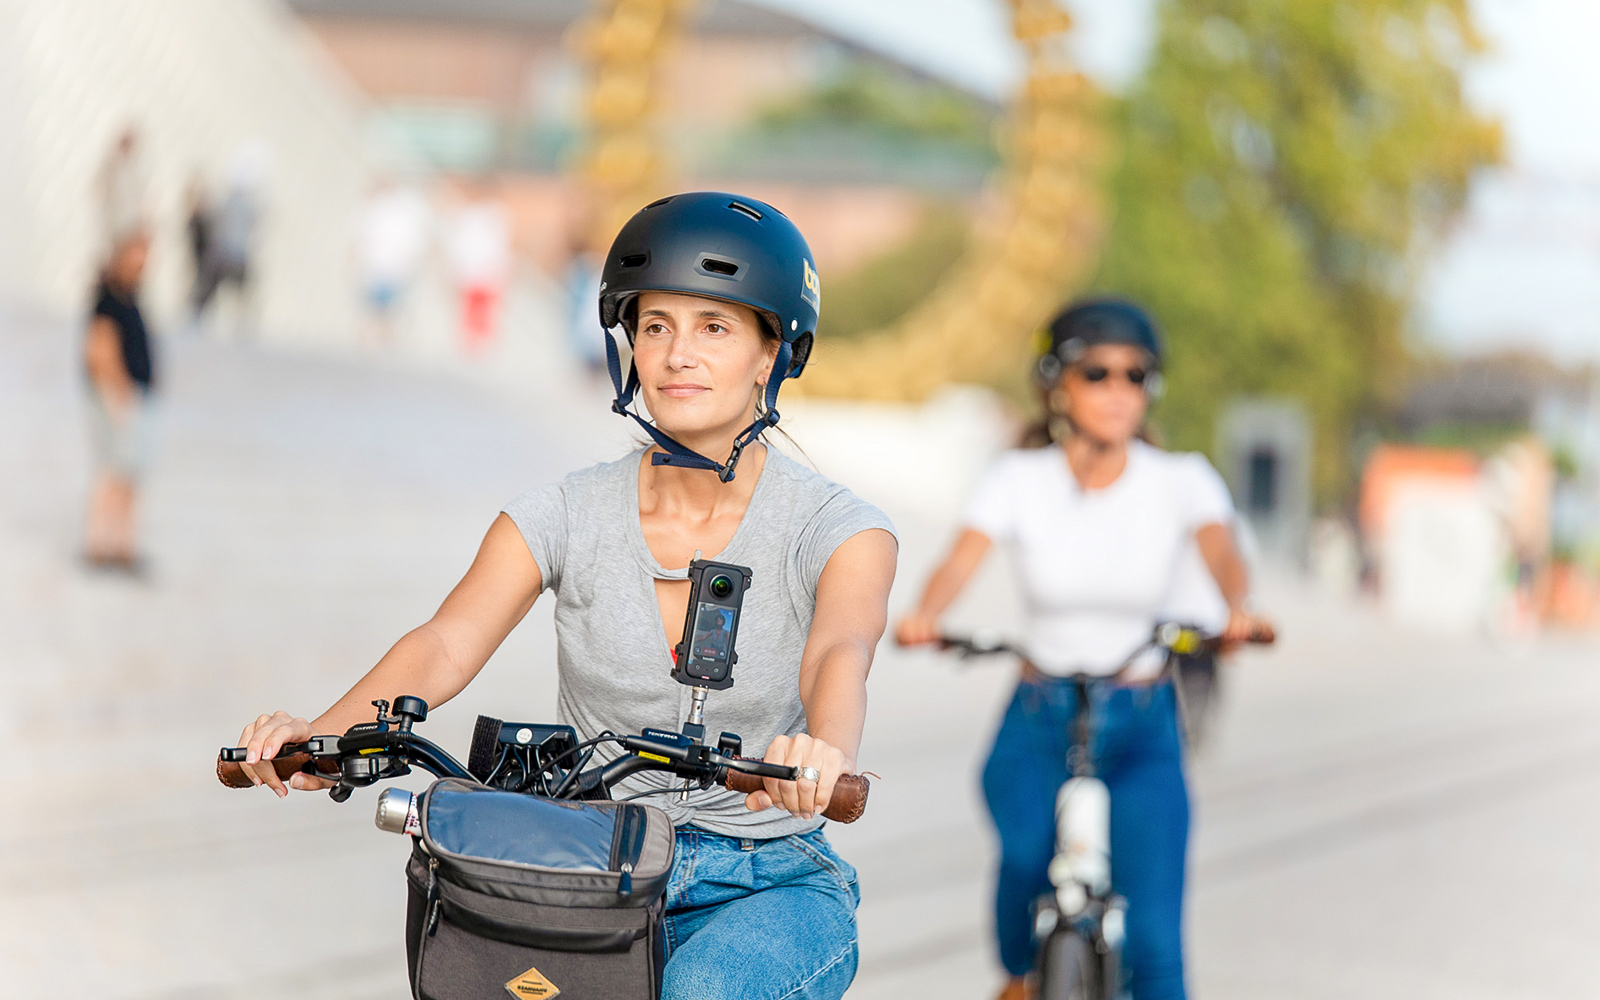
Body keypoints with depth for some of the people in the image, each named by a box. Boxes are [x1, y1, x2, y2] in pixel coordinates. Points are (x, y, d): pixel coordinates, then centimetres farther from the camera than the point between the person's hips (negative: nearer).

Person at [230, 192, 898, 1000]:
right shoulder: (564, 518, 1)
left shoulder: (838, 531, -5)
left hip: (770, 890, -2)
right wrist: (322, 736, -35)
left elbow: (840, 652, -26)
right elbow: (446, 645, -14)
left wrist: (821, 751, -51)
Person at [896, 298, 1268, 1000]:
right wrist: (925, 615, -38)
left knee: (1152, 942, -14)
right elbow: (961, 559, -16)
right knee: (1028, 856, -28)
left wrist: (1237, 609, -43)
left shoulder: (1178, 481, -2)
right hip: (1038, 725, 0)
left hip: (1141, 733, 0)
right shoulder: (1021, 480, -2)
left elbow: (1219, 548, -20)